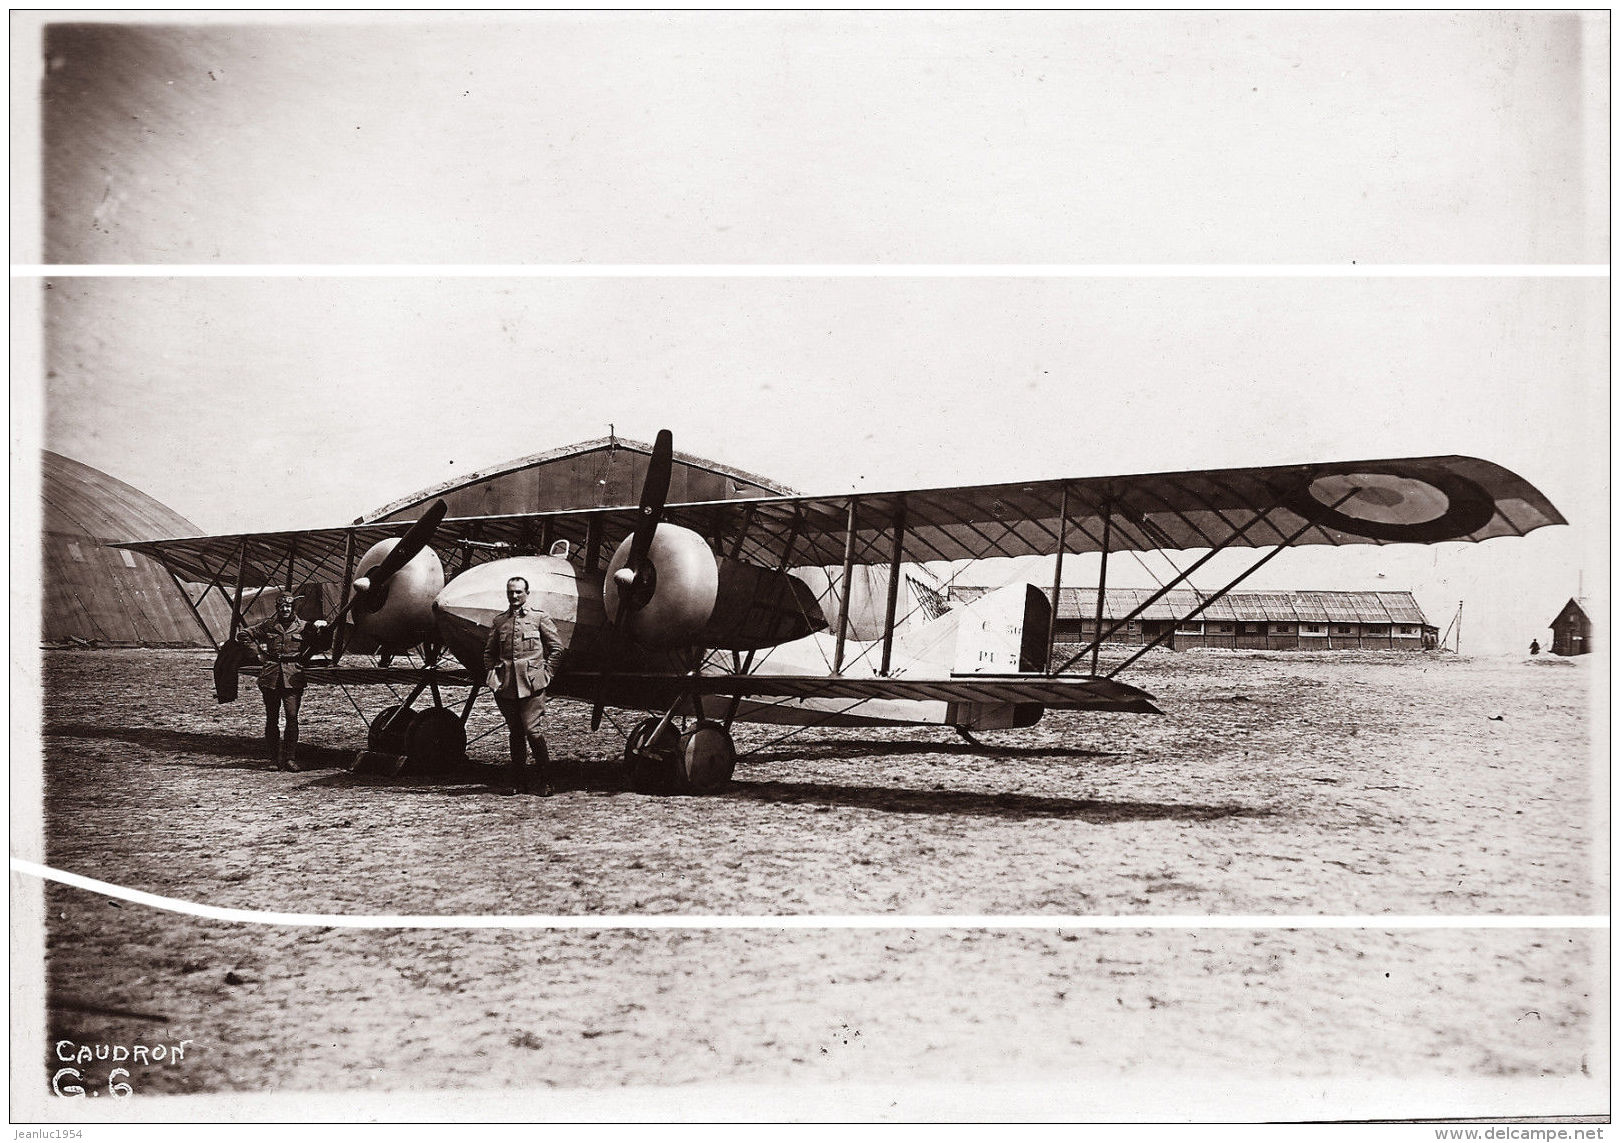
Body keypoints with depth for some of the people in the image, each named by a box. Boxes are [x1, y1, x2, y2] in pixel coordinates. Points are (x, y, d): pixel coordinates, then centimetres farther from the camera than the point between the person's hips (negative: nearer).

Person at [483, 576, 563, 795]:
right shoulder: (499, 621, 14)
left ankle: (545, 781, -2)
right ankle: (519, 783, 14)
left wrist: (546, 673, 0)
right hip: (506, 685, 4)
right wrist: (492, 675, 9)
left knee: (532, 730, -12)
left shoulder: (539, 617, 4)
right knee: (514, 733, 8)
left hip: (531, 684, -4)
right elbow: (489, 651, 21)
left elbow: (557, 647, 5)